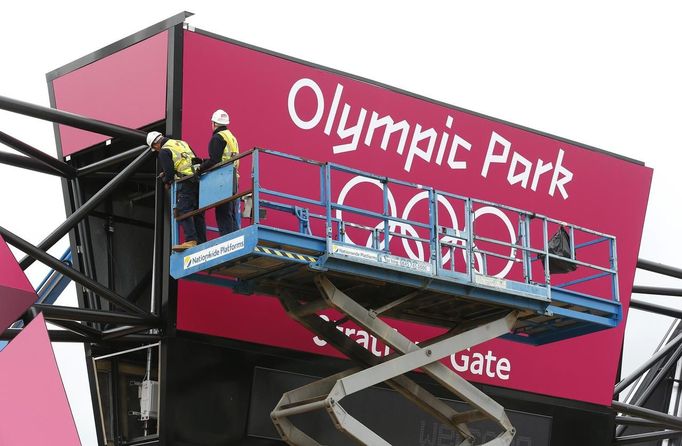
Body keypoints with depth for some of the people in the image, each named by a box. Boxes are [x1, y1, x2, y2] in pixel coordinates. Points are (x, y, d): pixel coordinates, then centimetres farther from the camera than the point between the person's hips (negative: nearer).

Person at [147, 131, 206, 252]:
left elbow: (169, 170, -7)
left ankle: (191, 240, -23)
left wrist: (166, 181, 17)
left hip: (186, 183, -8)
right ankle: (202, 242, 8)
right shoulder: (182, 143, 23)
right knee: (198, 213, 10)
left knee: (183, 212, -10)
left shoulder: (164, 151, -1)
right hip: (198, 180, 8)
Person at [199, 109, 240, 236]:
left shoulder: (217, 138, -10)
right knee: (233, 213, 12)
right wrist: (204, 162, 19)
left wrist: (201, 168, -5)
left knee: (223, 213, -9)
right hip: (233, 177, 9)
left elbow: (214, 160, -18)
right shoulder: (232, 137, 20)